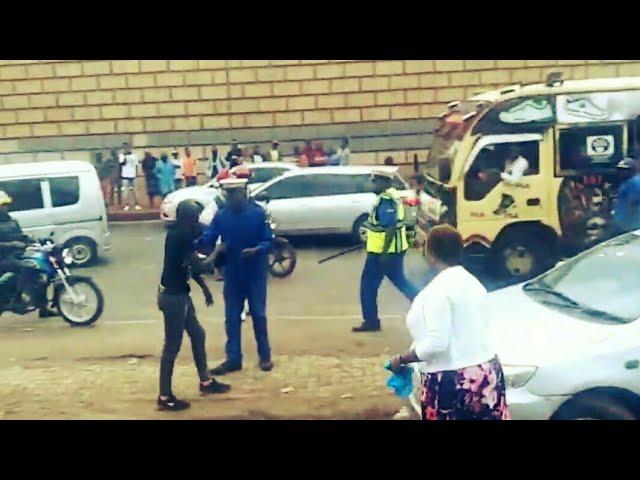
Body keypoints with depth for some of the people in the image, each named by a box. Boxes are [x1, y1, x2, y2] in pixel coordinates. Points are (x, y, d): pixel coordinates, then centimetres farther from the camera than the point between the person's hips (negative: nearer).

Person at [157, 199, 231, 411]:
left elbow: (189, 266, 17)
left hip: (180, 294, 10)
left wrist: (204, 288, 17)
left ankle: (206, 382, 33)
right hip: (172, 296, -10)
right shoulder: (180, 237, -21)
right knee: (172, 346, -2)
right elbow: (198, 267, -23)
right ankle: (165, 398, 8)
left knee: (197, 334, 19)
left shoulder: (181, 235, 9)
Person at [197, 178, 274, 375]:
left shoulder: (258, 213, -11)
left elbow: (268, 242, -11)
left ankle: (265, 356, 22)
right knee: (232, 317, 7)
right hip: (232, 273, 3)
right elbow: (209, 238, -8)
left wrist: (256, 250, -30)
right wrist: (198, 243, -30)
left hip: (255, 272, -3)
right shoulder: (221, 215, -2)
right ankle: (233, 358, 17)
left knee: (258, 314, 7)